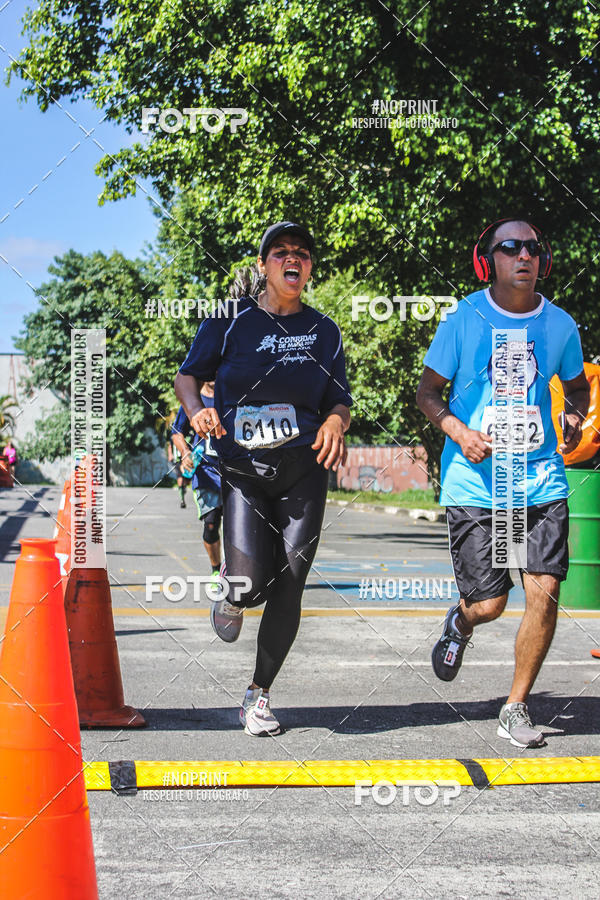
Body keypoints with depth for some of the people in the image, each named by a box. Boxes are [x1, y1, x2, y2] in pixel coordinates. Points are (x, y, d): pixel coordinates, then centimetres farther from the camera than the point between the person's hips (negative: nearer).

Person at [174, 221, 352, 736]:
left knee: (288, 587, -2)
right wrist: (197, 410, -12)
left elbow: (340, 400, 14)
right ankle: (232, 594, 24)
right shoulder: (231, 320, 2)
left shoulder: (323, 331, 10)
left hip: (303, 470, 2)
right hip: (240, 470, -2)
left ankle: (259, 695, 15)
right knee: (250, 583, -16)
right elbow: (189, 375, 9)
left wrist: (335, 423, -10)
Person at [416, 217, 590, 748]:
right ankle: (461, 624, 36)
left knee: (544, 592, -10)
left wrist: (575, 418, 0)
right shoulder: (464, 321, -2)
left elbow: (577, 386, 22)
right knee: (489, 603, -4)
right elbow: (427, 391, 5)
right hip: (475, 481, -2)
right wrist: (458, 431, -14)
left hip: (541, 479, 2)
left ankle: (516, 708, 8)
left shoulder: (559, 325, 6)